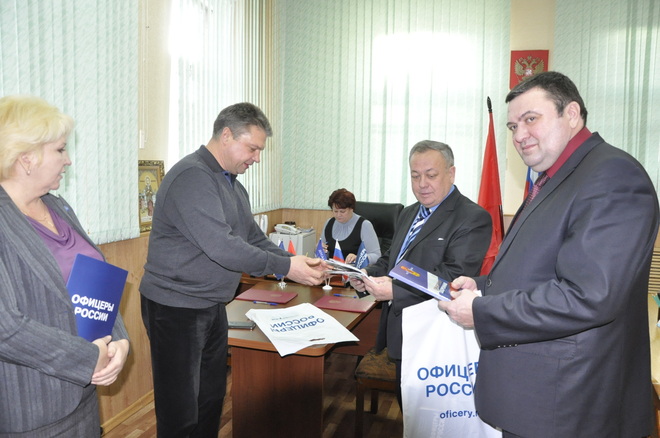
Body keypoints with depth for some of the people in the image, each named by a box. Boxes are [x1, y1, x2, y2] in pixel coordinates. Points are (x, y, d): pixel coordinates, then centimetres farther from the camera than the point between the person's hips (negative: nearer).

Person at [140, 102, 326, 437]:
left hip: (212, 306, 9)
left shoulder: (232, 183, 12)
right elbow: (221, 246, -29)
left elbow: (253, 239, 11)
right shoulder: (192, 177, -20)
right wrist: (284, 267, -23)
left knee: (211, 400, 20)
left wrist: (295, 261, -5)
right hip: (175, 308, -9)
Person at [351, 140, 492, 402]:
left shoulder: (473, 219, -14)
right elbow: (390, 259, 18)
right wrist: (368, 275, -3)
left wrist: (396, 290, -31)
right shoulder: (408, 214, 14)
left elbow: (454, 276, -24)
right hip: (400, 335, 8)